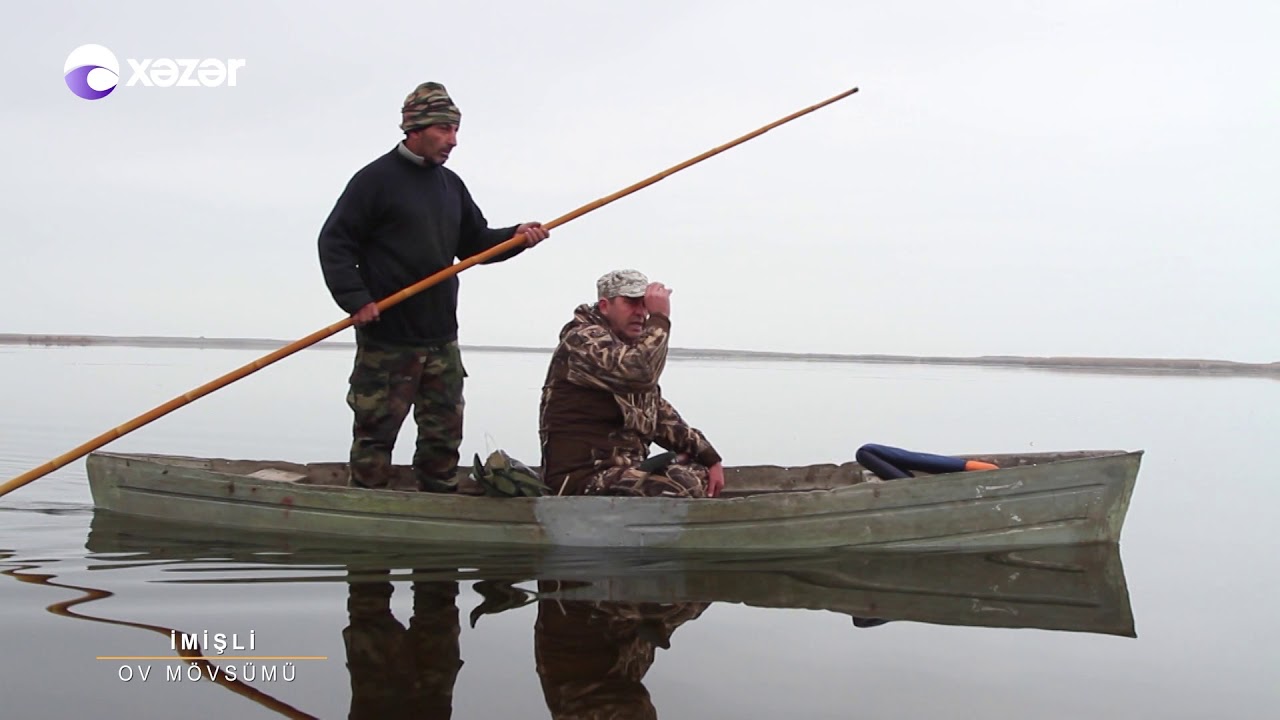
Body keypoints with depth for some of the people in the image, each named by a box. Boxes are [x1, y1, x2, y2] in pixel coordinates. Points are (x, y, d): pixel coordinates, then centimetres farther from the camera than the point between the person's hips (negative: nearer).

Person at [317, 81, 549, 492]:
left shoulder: (451, 185, 14)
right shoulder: (376, 178, -7)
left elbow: (474, 242, 18)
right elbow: (335, 242, -8)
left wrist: (515, 238, -1)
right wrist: (355, 299, -18)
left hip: (441, 338, 7)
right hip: (386, 338, -7)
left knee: (444, 434, 11)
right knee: (375, 434, 1)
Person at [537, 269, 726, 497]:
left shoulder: (631, 351, 20)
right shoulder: (582, 339, -10)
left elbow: (662, 416, 21)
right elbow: (641, 373, -30)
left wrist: (710, 458, 10)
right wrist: (660, 318, -16)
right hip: (584, 478, -10)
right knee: (686, 486, -24)